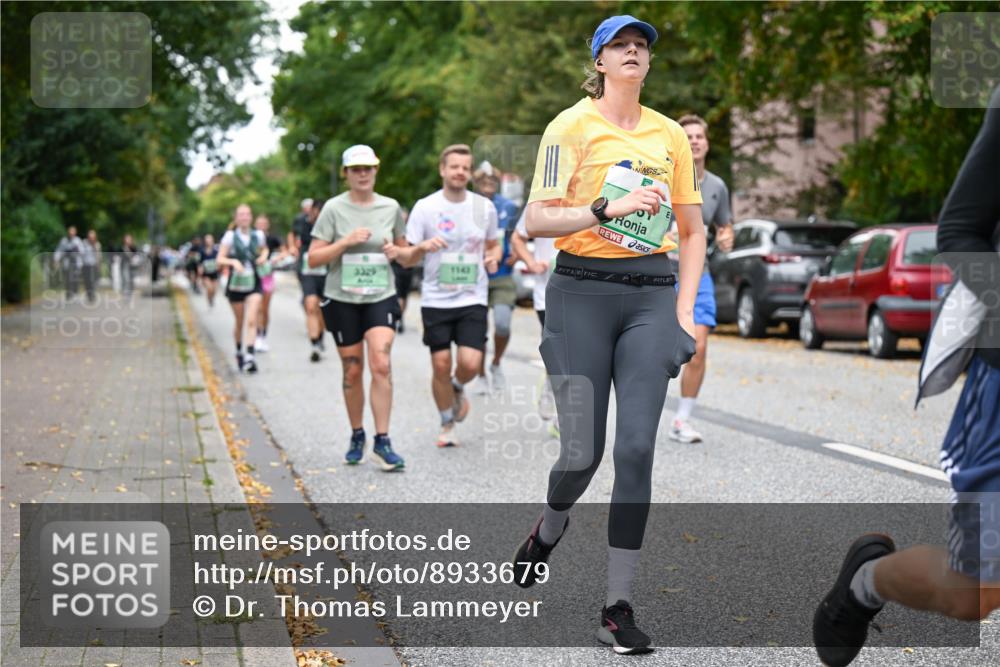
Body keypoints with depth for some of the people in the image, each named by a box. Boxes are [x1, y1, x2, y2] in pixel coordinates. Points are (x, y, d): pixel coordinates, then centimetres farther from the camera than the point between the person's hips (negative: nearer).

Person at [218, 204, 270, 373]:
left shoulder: (258, 235, 3)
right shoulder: (230, 236, -4)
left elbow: (264, 249, 23)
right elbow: (220, 259, -5)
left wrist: (263, 256, 1)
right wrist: (233, 261, -23)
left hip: (254, 283, 1)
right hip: (236, 283, -1)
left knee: (252, 320, -15)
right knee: (240, 322, 11)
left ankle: (250, 356, -19)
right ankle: (239, 352, 34)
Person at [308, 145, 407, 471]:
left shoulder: (390, 207, 4)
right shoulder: (334, 208, -3)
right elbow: (314, 258, -5)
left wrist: (396, 250, -5)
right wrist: (346, 242, -18)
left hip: (381, 297, 1)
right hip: (342, 300, -1)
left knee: (381, 364, -15)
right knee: (352, 372, 7)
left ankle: (382, 441, -12)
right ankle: (357, 437, 25)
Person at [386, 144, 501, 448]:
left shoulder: (485, 207, 3)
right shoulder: (425, 208, -3)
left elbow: (493, 245, 18)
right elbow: (407, 259, 0)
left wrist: (493, 258, -4)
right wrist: (422, 247, -21)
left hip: (473, 300, 1)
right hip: (435, 300, -1)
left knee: (470, 363, -13)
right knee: (441, 365, 2)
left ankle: (457, 389, 24)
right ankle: (447, 424, 24)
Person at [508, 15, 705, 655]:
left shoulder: (671, 134, 12)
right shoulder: (572, 125, -1)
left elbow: (693, 230, 17)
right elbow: (536, 220, -9)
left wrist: (685, 311, 7)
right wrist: (607, 208, -23)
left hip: (652, 295, 3)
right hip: (581, 291, -3)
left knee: (637, 447, -6)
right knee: (582, 452, -2)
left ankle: (619, 606, 2)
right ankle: (550, 528, 34)